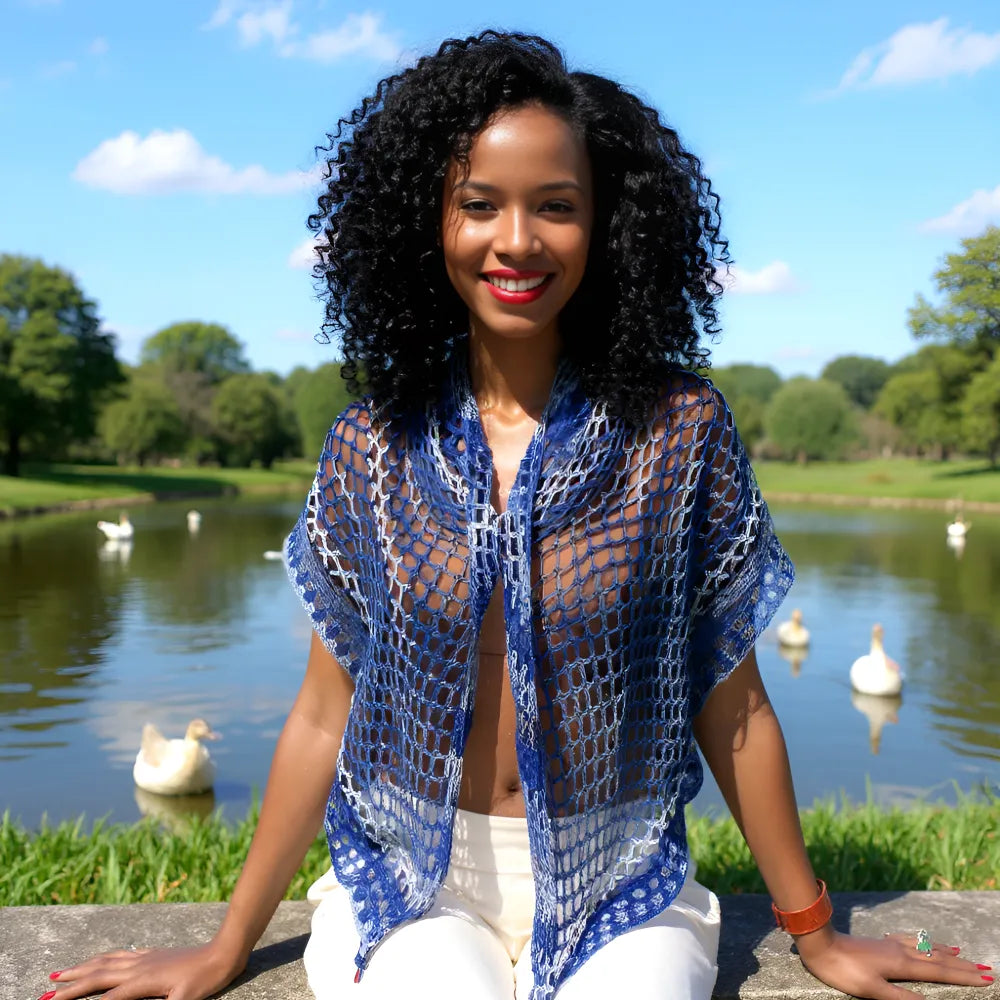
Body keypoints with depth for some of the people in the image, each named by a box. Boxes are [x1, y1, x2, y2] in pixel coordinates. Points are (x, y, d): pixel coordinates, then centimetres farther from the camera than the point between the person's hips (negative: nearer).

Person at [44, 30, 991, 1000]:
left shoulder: (679, 429, -6)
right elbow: (323, 715, 4)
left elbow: (731, 704, 0)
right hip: (411, 884, 0)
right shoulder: (370, 446, -2)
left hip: (620, 892, 1)